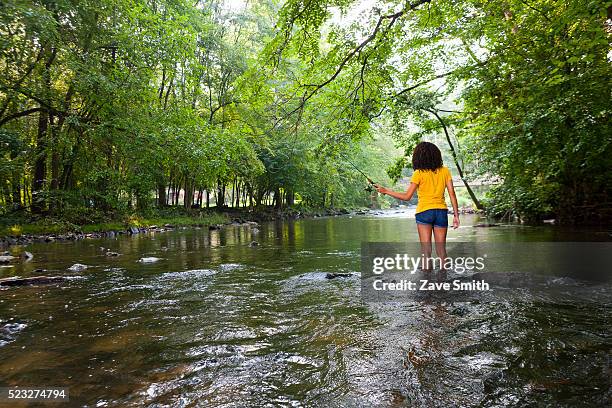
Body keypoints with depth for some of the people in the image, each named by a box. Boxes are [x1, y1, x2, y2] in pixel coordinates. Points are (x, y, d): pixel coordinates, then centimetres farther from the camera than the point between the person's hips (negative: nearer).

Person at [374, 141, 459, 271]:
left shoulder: (419, 173, -6)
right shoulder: (445, 171, 4)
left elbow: (407, 197, -5)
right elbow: (452, 194, 1)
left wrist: (385, 191, 3)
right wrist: (456, 215, 5)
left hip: (424, 212, -3)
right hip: (441, 212, 3)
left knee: (426, 249, 1)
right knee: (441, 249, 12)